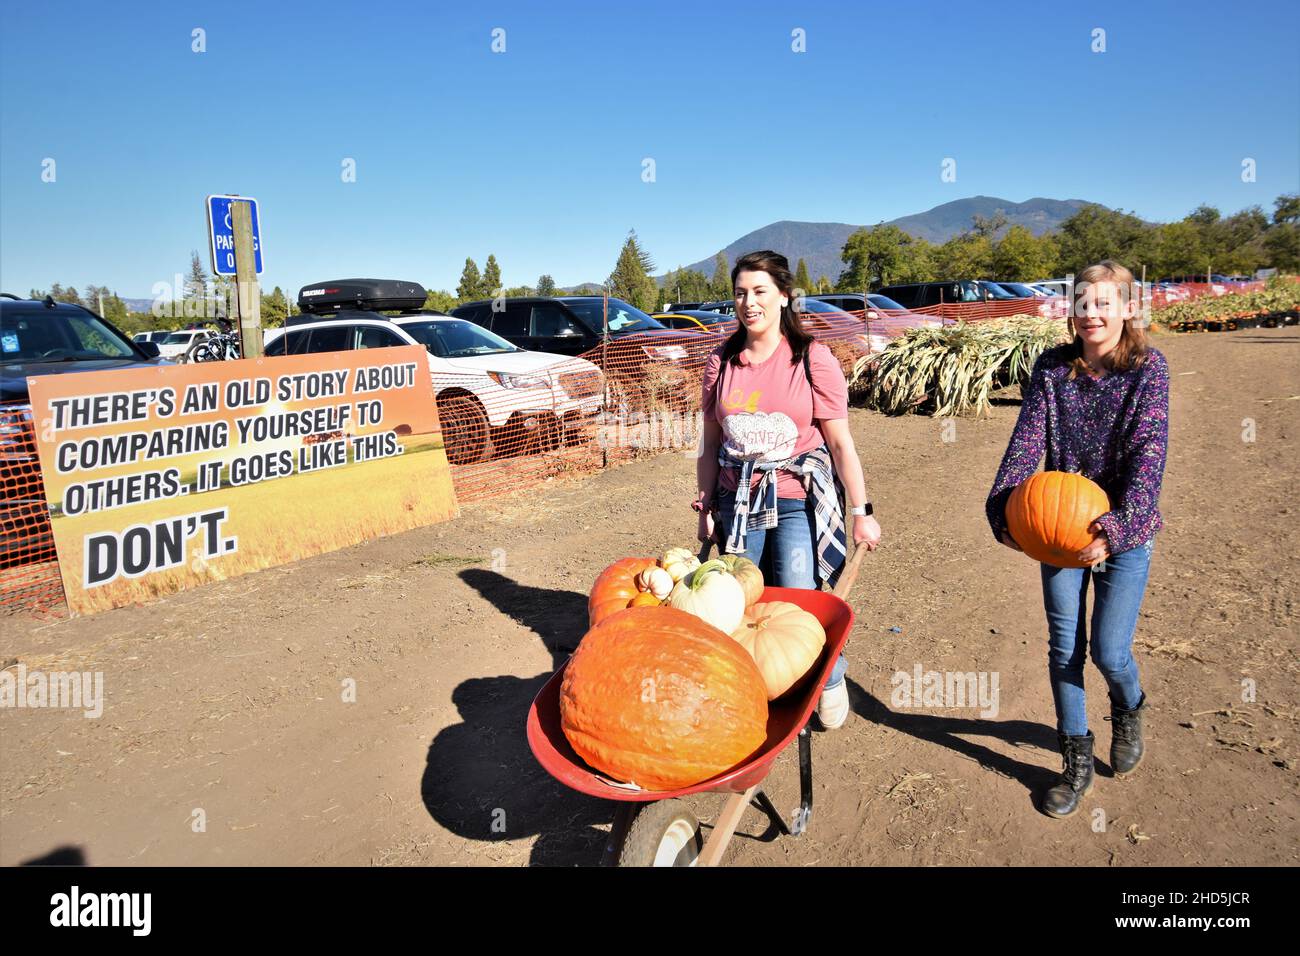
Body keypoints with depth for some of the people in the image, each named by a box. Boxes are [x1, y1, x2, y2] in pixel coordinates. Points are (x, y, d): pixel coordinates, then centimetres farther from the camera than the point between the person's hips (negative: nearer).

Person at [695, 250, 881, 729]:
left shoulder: (812, 359, -6)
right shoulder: (722, 361, 4)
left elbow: (840, 441, -4)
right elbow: (711, 442, 10)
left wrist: (862, 512, -3)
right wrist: (705, 507, 11)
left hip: (798, 499, -3)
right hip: (737, 501, 4)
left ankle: (830, 679, 25)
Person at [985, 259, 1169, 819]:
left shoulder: (1147, 367, -7)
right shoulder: (1051, 367, 0)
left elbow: (1148, 450, -17)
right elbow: (1027, 439, -9)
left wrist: (1119, 525, -30)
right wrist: (1002, 509, -23)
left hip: (1125, 530, -2)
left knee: (1110, 652, -2)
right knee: (1064, 647, 6)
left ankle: (1128, 712, 36)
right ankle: (1076, 763, 24)